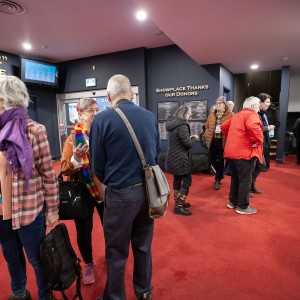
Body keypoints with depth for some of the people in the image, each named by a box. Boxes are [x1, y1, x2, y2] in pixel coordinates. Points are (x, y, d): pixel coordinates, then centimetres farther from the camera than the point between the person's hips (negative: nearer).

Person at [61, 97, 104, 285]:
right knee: (84, 231, 13)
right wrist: (76, 159, -27)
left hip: (106, 189, 2)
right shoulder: (74, 138, -6)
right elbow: (65, 169, -10)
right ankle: (88, 264, 40)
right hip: (83, 192, -1)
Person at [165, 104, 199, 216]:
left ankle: (178, 202, 29)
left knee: (177, 180, 17)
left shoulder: (172, 124, 10)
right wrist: (194, 138, -1)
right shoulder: (182, 125, -19)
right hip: (180, 159, -9)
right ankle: (178, 206, 0)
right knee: (187, 181, -2)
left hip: (174, 158, 9)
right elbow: (188, 144, -20)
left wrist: (189, 137, 9)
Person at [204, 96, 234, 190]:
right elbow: (207, 126, 15)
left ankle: (217, 180, 16)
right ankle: (220, 174, 40)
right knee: (212, 160, 12)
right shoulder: (212, 114, 11)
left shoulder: (230, 115, -4)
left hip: (223, 140, -5)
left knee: (220, 161, 3)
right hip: (213, 140, 5)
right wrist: (207, 136, 4)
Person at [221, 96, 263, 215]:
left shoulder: (236, 116, 19)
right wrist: (258, 141, -18)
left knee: (235, 178, 18)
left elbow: (223, 127, 23)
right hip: (244, 152, -9)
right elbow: (253, 127, -30)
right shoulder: (252, 115, -8)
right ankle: (242, 206, 10)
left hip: (232, 151, 9)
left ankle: (232, 202, 28)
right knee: (245, 180, 1)